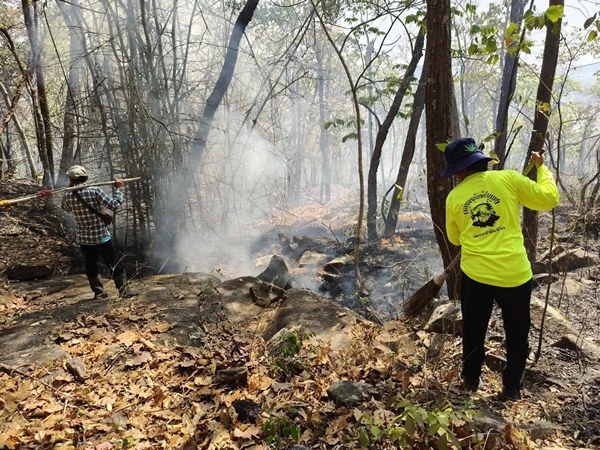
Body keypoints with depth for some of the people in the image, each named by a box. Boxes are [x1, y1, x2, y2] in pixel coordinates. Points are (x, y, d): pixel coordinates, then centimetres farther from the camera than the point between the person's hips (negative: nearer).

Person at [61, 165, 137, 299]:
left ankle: (98, 292, 19)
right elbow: (114, 204, -16)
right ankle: (124, 290, 3)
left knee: (91, 266, 17)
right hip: (101, 237, -3)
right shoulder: (94, 191, -15)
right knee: (115, 265, 4)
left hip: (83, 239, 3)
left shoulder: (67, 195, -5)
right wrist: (118, 188, -3)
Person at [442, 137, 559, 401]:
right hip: (515, 274, -1)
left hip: (475, 275, 1)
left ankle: (471, 378, 35)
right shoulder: (507, 179, -7)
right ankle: (512, 388, 29)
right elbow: (549, 199, 2)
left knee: (473, 332, 21)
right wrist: (542, 168, 15)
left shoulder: (454, 197, 0)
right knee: (517, 335, 19)